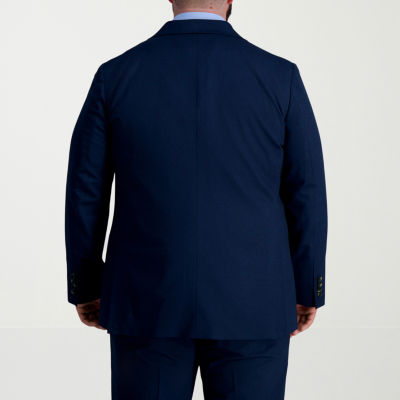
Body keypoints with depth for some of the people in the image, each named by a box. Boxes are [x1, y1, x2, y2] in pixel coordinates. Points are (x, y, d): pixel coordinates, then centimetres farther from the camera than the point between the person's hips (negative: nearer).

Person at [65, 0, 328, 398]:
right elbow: (306, 195, -3)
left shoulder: (115, 75, -4)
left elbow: (85, 195, 0)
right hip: (248, 305, 0)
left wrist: (86, 286, 13)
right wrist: (307, 290, 10)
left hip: (149, 304, 1)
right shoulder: (279, 76, -6)